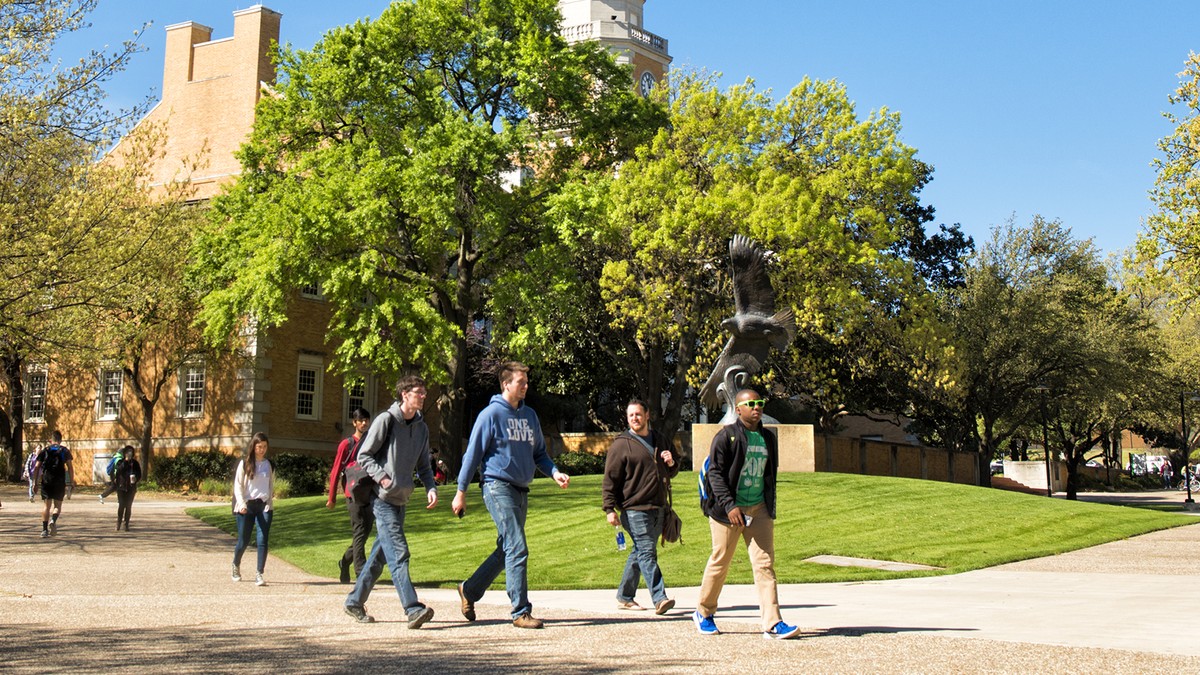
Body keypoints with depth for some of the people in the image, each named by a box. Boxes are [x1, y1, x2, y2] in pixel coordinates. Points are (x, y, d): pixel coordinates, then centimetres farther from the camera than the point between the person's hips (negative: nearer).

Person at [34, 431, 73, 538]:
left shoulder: (44, 451, 10)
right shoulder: (65, 451, 7)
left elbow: (36, 467, 4)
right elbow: (70, 467, 0)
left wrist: (35, 481, 8)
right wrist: (71, 482, 3)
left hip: (46, 481, 1)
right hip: (59, 481, -1)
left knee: (47, 505, 7)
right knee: (58, 505, 8)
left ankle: (44, 529, 3)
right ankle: (53, 520, -20)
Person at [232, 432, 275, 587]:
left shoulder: (269, 465, 12)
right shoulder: (245, 463, 3)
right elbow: (238, 485, 0)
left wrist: (269, 504, 7)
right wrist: (241, 504, -13)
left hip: (264, 506, 2)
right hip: (247, 506, -2)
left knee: (263, 540, -11)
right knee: (243, 541, 6)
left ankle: (259, 574, -10)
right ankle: (236, 565, 34)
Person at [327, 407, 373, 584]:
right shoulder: (346, 444, 1)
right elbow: (336, 471, 3)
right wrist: (332, 497, 2)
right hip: (355, 495, -5)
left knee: (365, 533, 9)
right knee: (359, 533, -8)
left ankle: (345, 562, 30)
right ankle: (361, 574, -8)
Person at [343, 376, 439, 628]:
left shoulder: (421, 427, 12)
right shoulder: (386, 420, -8)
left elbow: (423, 465, 17)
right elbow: (364, 456, -5)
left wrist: (431, 488, -1)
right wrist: (382, 476, -19)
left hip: (402, 500, 8)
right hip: (382, 498, -7)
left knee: (381, 553, 13)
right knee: (399, 553, -15)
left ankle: (355, 601, 25)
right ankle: (413, 609, -22)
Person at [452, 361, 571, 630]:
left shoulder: (530, 415, 14)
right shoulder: (491, 414, -7)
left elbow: (539, 452, 20)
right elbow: (473, 453, -5)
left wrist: (555, 472, 1)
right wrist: (461, 491, -4)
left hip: (521, 491, 8)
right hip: (498, 486, -8)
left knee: (506, 550, 14)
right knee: (517, 549, -12)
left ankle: (470, 590, 31)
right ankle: (521, 611, -7)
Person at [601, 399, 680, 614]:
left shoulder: (660, 441, 17)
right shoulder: (621, 445, -3)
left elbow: (672, 473, 28)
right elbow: (610, 479, -5)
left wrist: (672, 463, 4)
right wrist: (610, 509, -12)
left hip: (658, 508, 7)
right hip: (635, 509, -6)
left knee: (639, 553, 12)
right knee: (647, 552, -13)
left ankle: (624, 596, 22)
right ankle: (659, 599, -16)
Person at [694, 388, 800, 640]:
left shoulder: (768, 438, 12)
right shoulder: (726, 436, -7)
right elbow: (715, 473, -12)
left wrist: (770, 506, 16)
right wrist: (729, 506, -20)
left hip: (759, 509, 5)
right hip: (728, 510, -5)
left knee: (765, 563, -3)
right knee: (720, 562, 4)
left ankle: (772, 623, -5)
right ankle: (703, 613, 23)